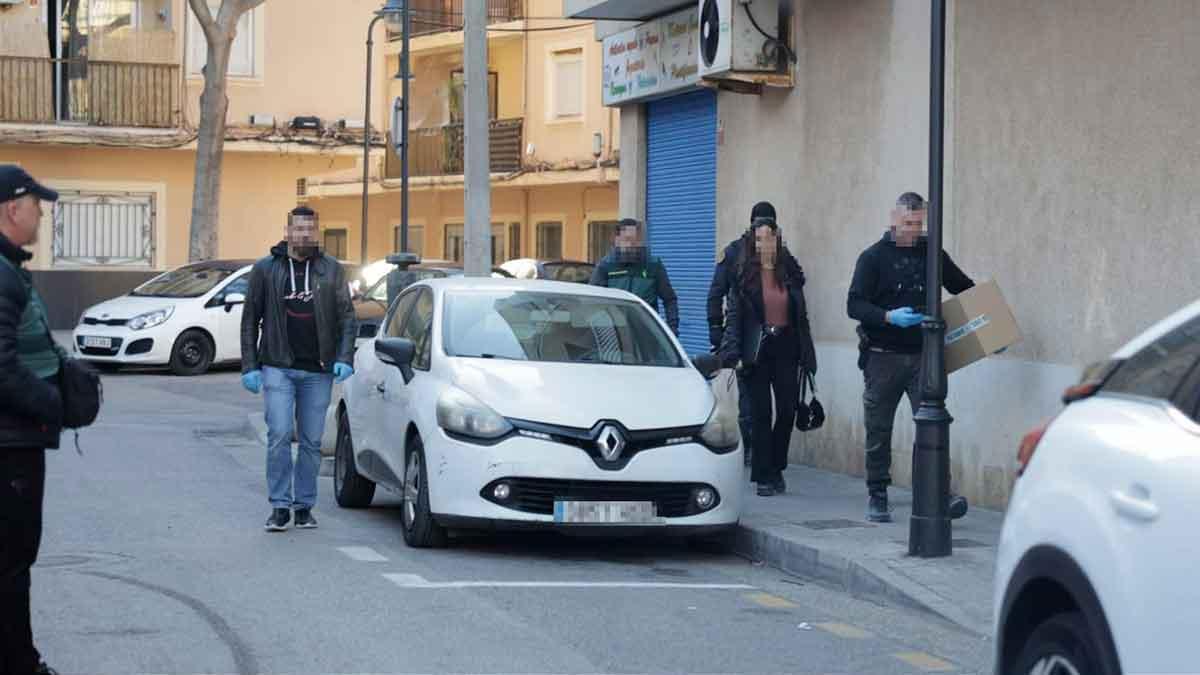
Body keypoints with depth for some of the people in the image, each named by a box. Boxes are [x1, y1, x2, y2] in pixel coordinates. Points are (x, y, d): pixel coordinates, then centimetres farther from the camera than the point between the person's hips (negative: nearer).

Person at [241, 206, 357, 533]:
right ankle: (280, 506, -3)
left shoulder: (332, 270, 7)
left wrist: (344, 358, -7)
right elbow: (250, 320, 6)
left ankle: (304, 506, 15)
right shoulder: (265, 269, 4)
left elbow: (347, 317, 7)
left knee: (312, 441, 6)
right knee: (279, 436, -10)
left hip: (318, 371, 2)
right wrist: (249, 366, -1)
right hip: (278, 368, -2)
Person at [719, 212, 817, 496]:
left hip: (785, 348, 3)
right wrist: (732, 355, -16)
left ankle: (776, 468, 21)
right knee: (761, 413, 0)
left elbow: (801, 316, 10)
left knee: (787, 411, 2)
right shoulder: (743, 275, -2)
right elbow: (733, 316, -5)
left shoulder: (790, 272, 7)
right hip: (757, 352, -3)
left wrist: (806, 355, 6)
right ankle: (764, 476, 7)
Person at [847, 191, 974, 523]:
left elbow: (965, 289, 21)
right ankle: (877, 498, 17)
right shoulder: (874, 257, 1)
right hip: (883, 356, -1)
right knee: (878, 431, 5)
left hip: (922, 356, 1)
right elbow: (854, 305, -7)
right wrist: (889, 316, -23)